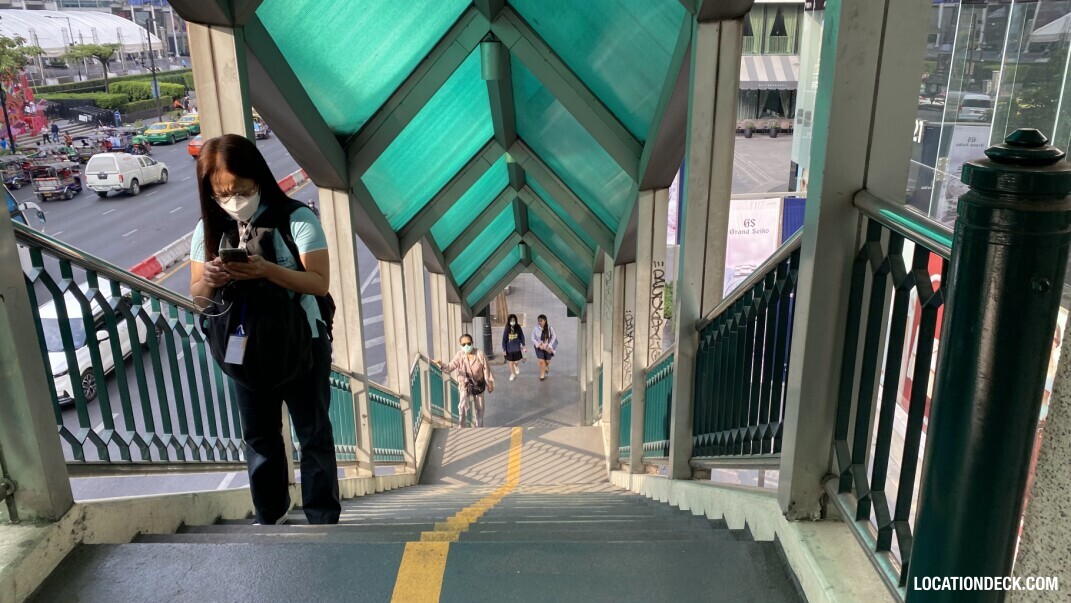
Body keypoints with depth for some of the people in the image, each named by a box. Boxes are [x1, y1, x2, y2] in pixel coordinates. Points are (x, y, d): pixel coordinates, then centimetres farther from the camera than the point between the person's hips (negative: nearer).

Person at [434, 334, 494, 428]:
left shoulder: (480, 355, -20)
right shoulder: (460, 355, -16)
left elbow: (486, 370, -9)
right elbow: (450, 367, -22)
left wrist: (489, 384, -2)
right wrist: (441, 365, -43)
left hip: (478, 385, 0)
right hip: (465, 385, 0)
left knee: (479, 408, 16)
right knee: (463, 406, -22)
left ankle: (479, 427, 36)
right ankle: (460, 428, -8)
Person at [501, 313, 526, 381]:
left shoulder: (518, 328, -11)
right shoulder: (506, 329, -13)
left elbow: (522, 337, 1)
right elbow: (504, 339, -8)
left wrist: (523, 345, 7)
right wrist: (504, 349, -7)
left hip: (517, 348, 0)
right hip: (509, 348, 0)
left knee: (516, 361, 5)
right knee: (510, 362, 10)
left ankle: (516, 366, 43)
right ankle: (513, 374, 31)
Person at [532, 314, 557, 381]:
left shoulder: (550, 328, -15)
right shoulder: (536, 328, -15)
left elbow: (553, 337, -4)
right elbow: (533, 338, -5)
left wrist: (549, 346, -11)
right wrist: (539, 345, -16)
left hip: (547, 347, 1)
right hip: (539, 347, 0)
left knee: (547, 361, 11)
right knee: (541, 361, -4)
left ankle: (546, 366, 49)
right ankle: (542, 375, 15)